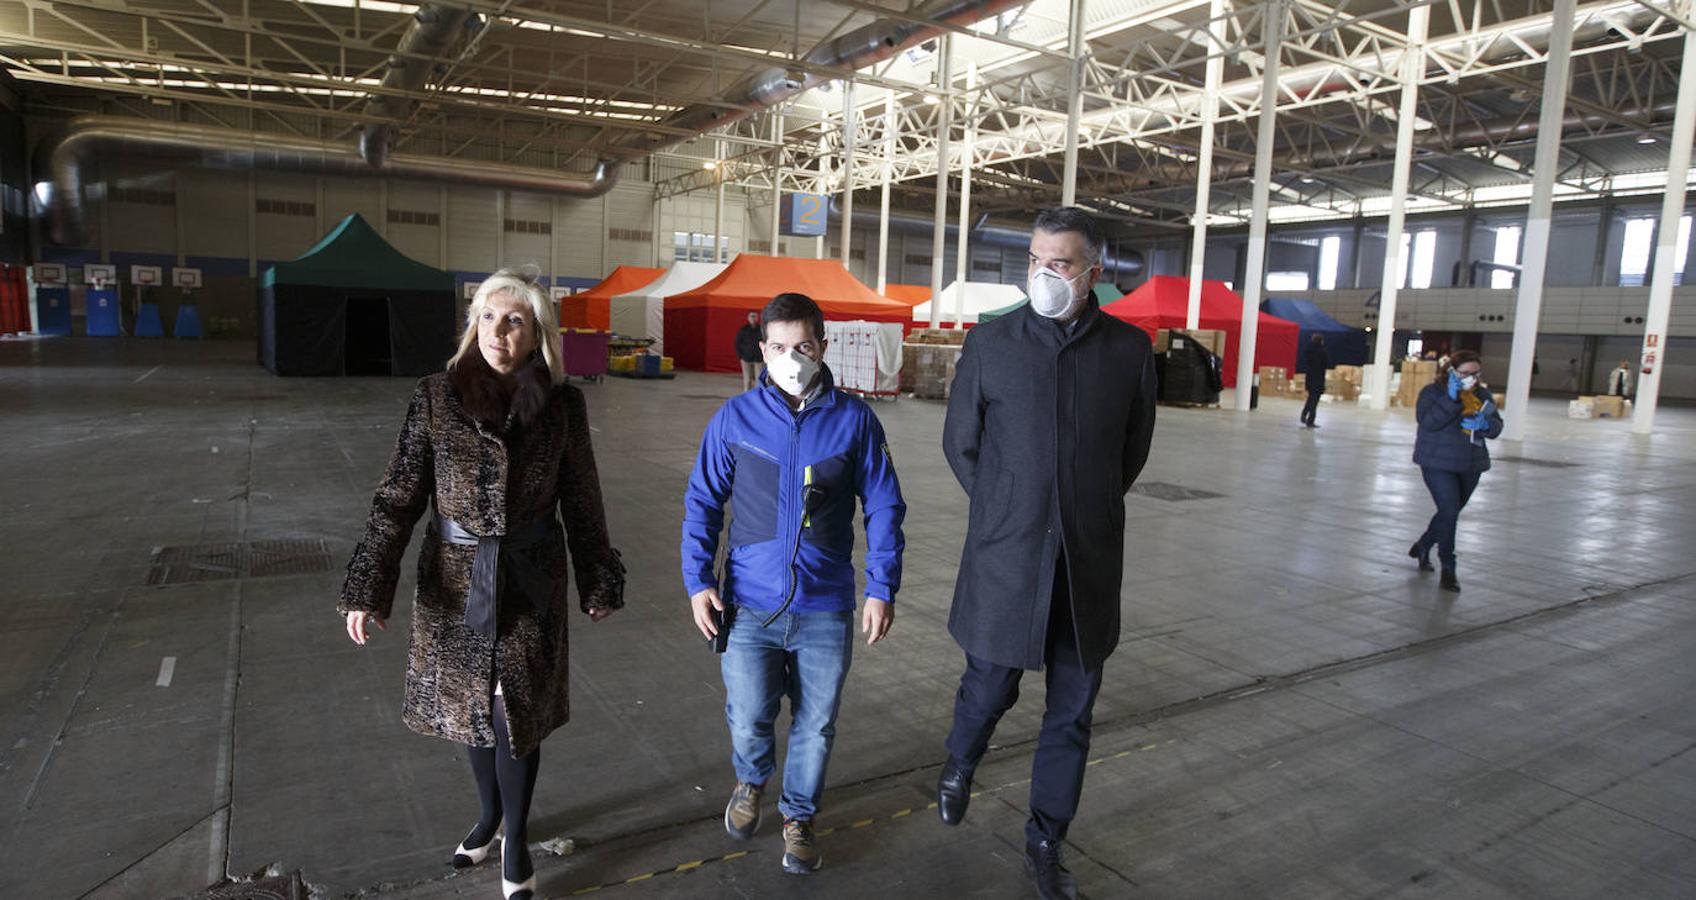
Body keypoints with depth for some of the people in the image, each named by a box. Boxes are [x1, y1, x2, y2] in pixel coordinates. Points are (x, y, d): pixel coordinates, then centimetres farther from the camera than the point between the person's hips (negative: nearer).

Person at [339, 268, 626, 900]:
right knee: (470, 703, 16)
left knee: (517, 707, 5)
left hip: (530, 583, -1)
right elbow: (398, 498, -7)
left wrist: (599, 583, 6)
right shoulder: (436, 397, -6)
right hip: (456, 580, 1)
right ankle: (490, 813, 42)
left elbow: (581, 501, 2)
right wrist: (367, 588, -14)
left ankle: (515, 836, 28)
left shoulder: (561, 405, -6)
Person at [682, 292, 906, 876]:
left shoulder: (854, 419, -3)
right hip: (750, 605, 0)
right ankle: (751, 781, 37)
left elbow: (884, 508, 1)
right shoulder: (735, 418, -2)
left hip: (826, 609, 1)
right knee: (748, 720, 1)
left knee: (816, 724, 11)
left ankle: (798, 816, 39)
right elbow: (702, 502, 4)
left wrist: (882, 588, -3)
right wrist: (698, 581, -2)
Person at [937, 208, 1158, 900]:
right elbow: (959, 443, 6)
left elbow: (1133, 448, 12)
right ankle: (959, 768, 46)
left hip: (1089, 562, 2)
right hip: (1005, 558, -1)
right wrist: (1006, 512, 9)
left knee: (1072, 713, 11)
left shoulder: (1130, 349, -1)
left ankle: (1046, 844, 32)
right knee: (990, 687, 11)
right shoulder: (990, 343, -4)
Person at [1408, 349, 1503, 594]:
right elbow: (1427, 421, -22)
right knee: (1449, 512, -12)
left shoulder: (1482, 395, 9)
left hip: (1470, 466, 6)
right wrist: (1451, 399, -28)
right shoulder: (1433, 391, -7)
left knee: (1450, 512, 16)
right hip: (1439, 464, -6)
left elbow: (1496, 428, 7)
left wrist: (1484, 424, -16)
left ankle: (1422, 547, 38)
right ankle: (1448, 569, -2)